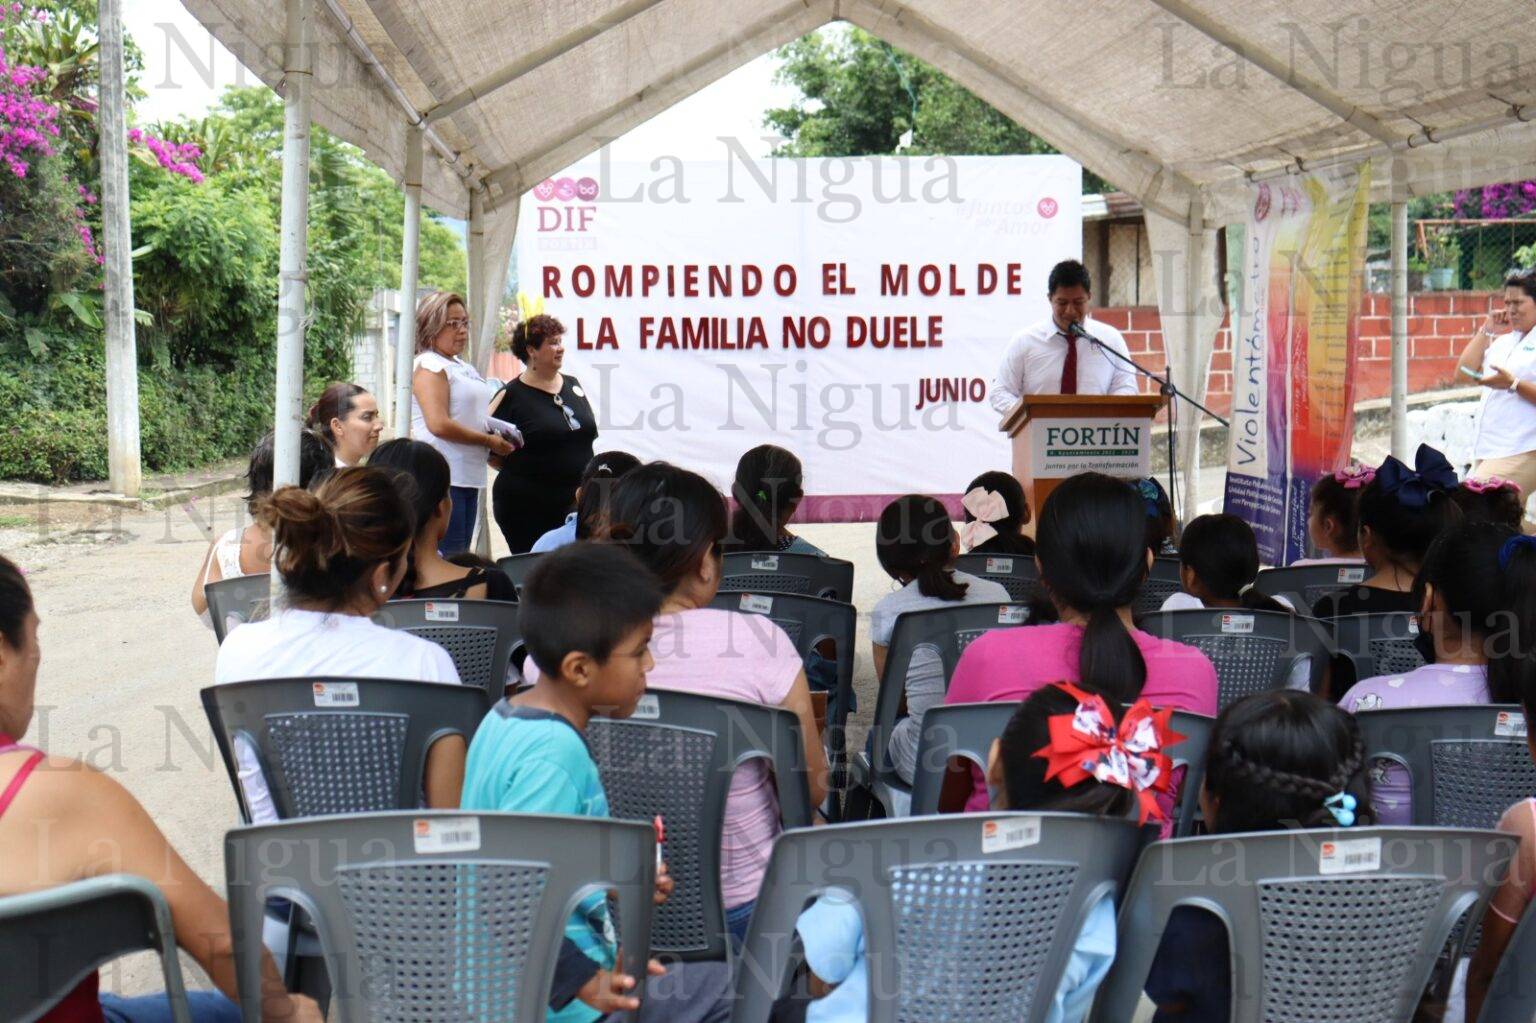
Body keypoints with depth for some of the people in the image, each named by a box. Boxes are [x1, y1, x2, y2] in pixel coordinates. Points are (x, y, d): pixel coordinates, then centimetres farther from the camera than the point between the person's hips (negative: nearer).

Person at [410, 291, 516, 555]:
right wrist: (489, 441, -13)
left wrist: (498, 434, 13)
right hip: (444, 480, -9)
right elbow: (438, 424, -19)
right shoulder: (429, 366, -8)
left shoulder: (463, 367, 20)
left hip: (469, 477, 9)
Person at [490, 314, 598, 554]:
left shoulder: (572, 385, 12)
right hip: (527, 506, -5)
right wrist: (518, 470, -4)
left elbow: (589, 431, 21)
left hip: (575, 502, 5)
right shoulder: (513, 395, -6)